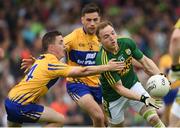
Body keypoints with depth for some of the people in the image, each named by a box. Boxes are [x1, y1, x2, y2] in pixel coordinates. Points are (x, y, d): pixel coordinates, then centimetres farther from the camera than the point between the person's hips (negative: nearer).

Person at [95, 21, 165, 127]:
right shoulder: (103, 61, -32)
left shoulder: (127, 43, -17)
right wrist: (143, 98, -39)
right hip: (114, 97, -3)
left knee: (154, 118, -15)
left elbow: (145, 61, -2)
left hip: (133, 86, 3)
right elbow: (119, 88, -28)